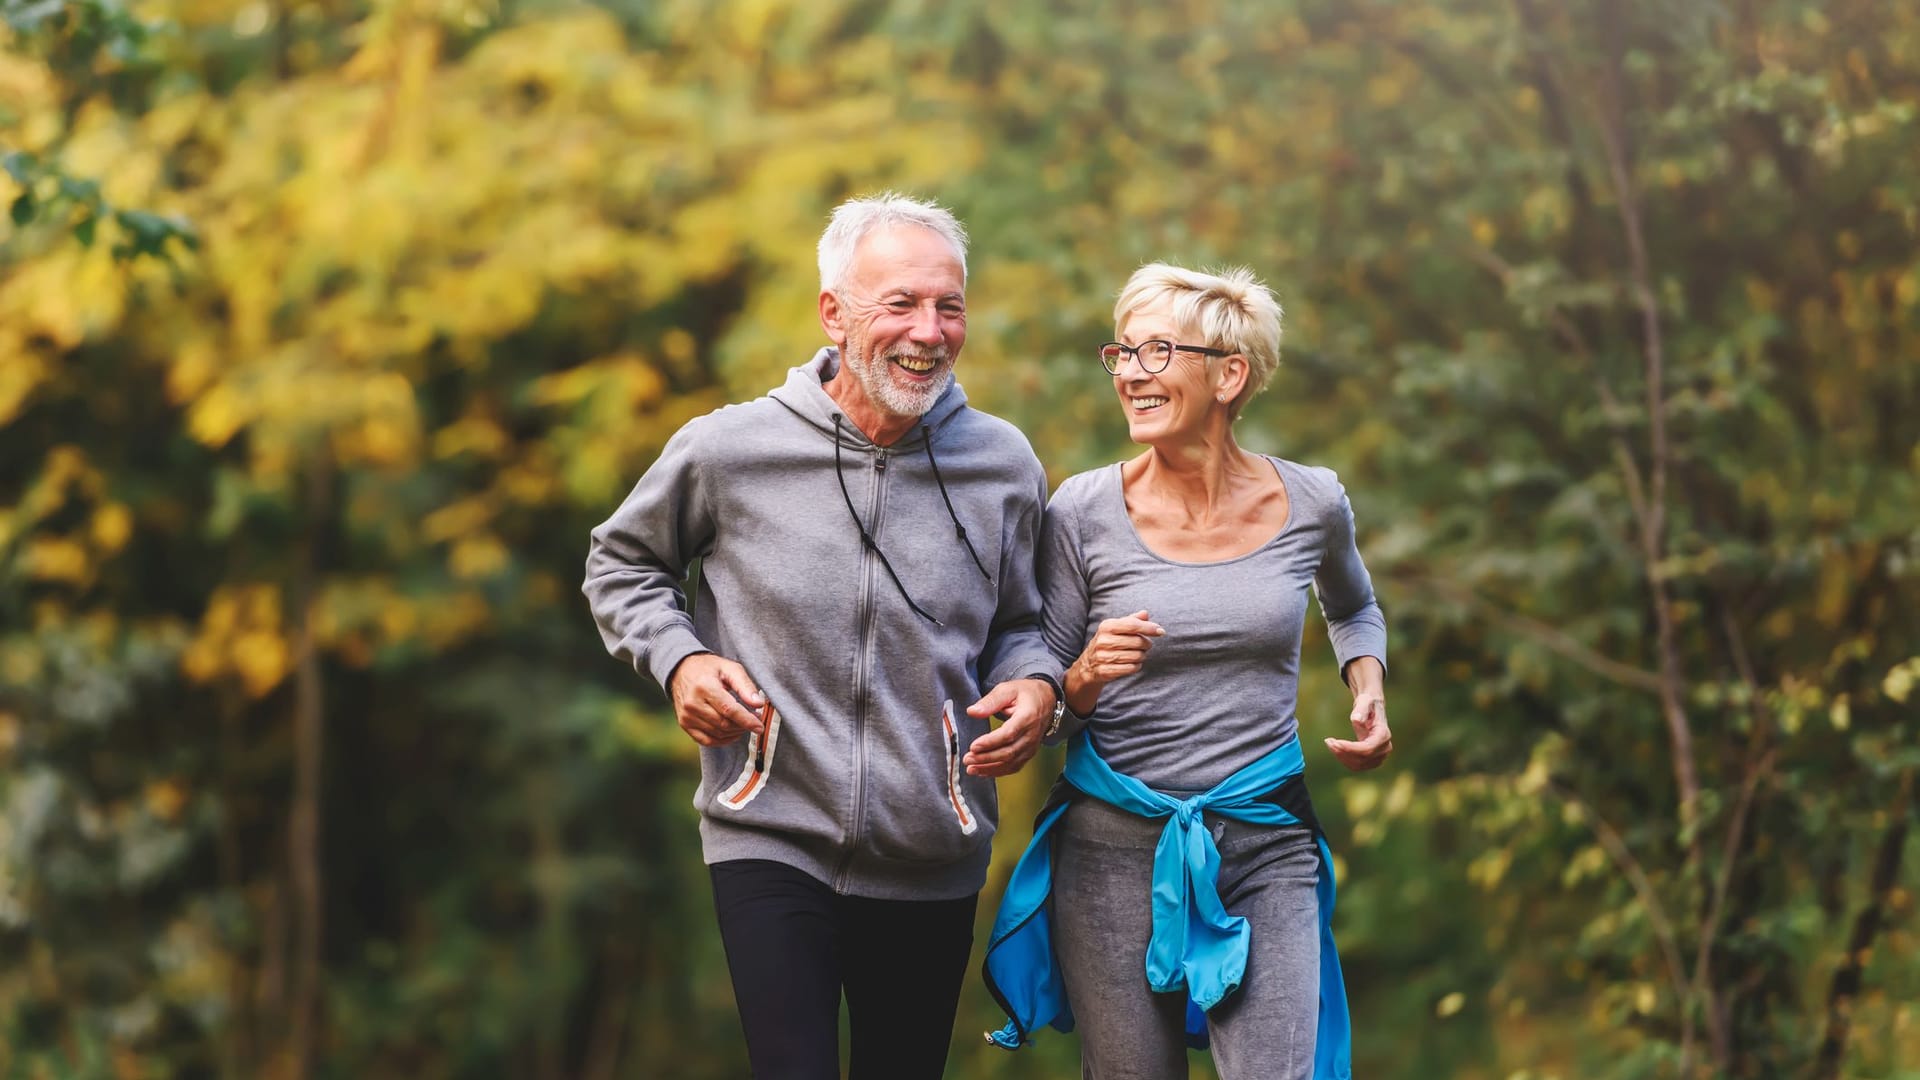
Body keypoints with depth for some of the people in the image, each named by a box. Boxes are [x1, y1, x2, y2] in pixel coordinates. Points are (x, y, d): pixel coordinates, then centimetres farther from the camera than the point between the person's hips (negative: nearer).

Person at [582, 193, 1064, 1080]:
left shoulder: (1002, 465, 0)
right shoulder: (728, 451, -6)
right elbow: (621, 563, 11)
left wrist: (1036, 685, -7)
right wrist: (679, 659, -7)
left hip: (931, 863, 3)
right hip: (774, 840, -3)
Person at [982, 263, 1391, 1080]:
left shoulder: (1311, 505, 1)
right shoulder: (1083, 514, -5)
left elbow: (1353, 610, 25)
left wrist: (1368, 696, 7)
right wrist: (1086, 678, -20)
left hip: (1267, 845, 1)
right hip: (1115, 849, -1)